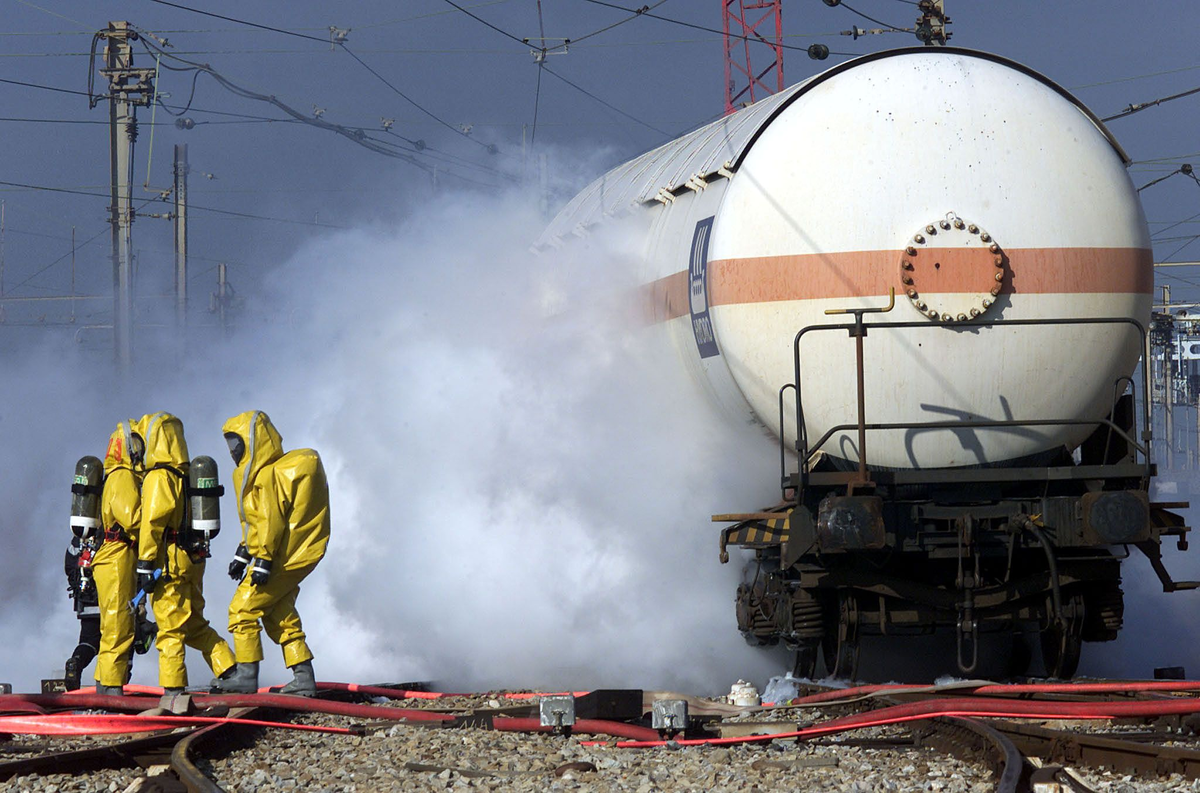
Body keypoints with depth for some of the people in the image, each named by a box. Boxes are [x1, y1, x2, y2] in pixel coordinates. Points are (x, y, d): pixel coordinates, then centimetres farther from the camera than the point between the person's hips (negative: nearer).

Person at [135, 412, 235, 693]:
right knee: (195, 626, 16)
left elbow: (152, 524, -18)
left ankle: (173, 690, -3)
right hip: (192, 561, 8)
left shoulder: (158, 477, -12)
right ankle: (232, 672, 10)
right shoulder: (186, 476, 15)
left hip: (169, 564, -8)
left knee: (170, 630, -4)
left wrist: (145, 566, -17)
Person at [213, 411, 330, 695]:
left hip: (282, 556, -10)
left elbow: (271, 521, -22)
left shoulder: (269, 476, -16)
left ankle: (247, 675, -4)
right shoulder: (259, 473, 18)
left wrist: (263, 560, -24)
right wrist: (243, 554, 23)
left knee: (243, 610, -6)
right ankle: (303, 677, 13)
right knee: (280, 616, 13)